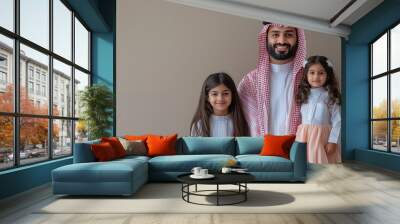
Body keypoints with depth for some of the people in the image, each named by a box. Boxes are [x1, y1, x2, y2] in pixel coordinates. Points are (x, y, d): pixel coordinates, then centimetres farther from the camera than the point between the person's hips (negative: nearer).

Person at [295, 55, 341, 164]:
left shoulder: (330, 96, -3)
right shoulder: (303, 95, 6)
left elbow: (337, 121, -6)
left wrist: (332, 141, -11)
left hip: (322, 137, -3)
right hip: (304, 137, 3)